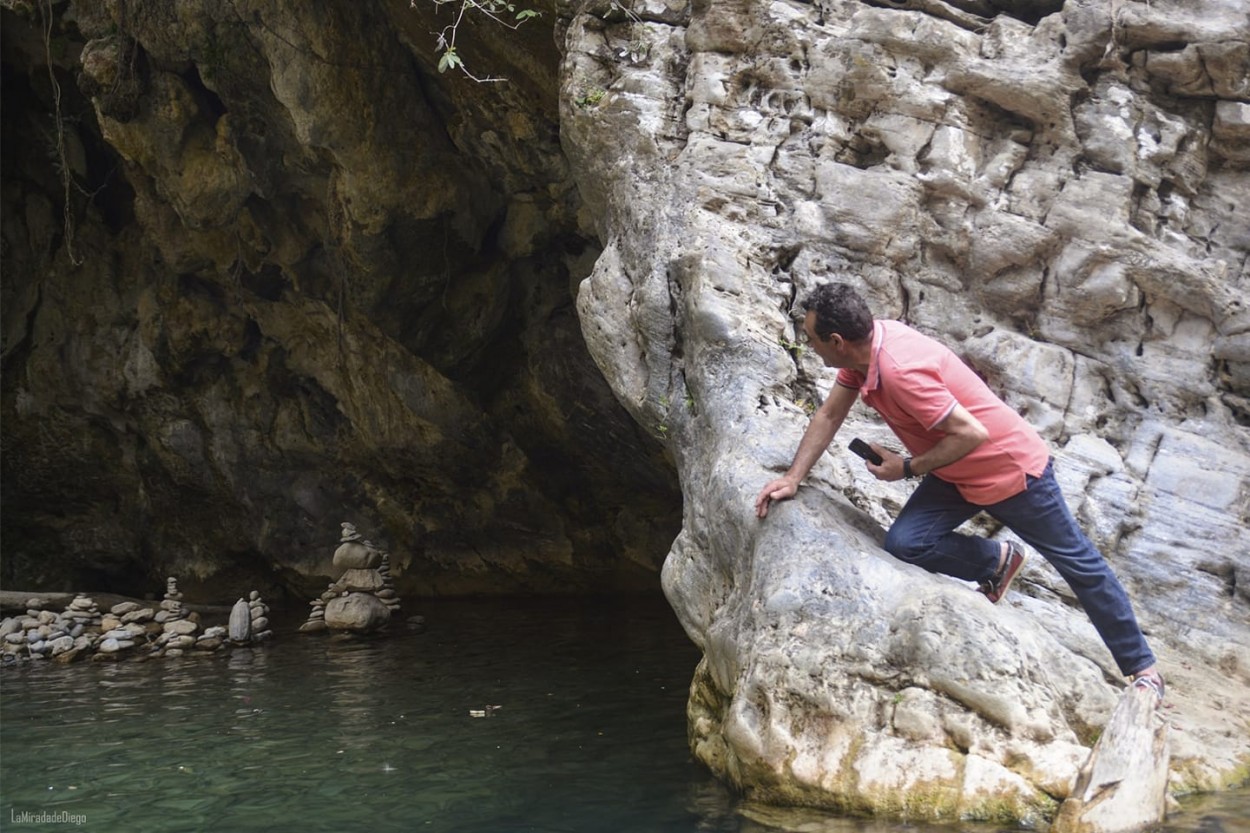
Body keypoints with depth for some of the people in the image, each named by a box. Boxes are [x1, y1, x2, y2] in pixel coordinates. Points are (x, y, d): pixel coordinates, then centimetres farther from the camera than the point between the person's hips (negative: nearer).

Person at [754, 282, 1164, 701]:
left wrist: (906, 468, -21)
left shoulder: (901, 371, -34)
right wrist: (792, 478, -2)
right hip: (958, 476, 8)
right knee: (904, 543, -11)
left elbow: (971, 433, -31)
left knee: (1078, 562, 7)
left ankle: (1141, 667, 22)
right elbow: (830, 415, 3)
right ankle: (998, 561, 12)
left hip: (1013, 468, -8)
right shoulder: (863, 345, -9)